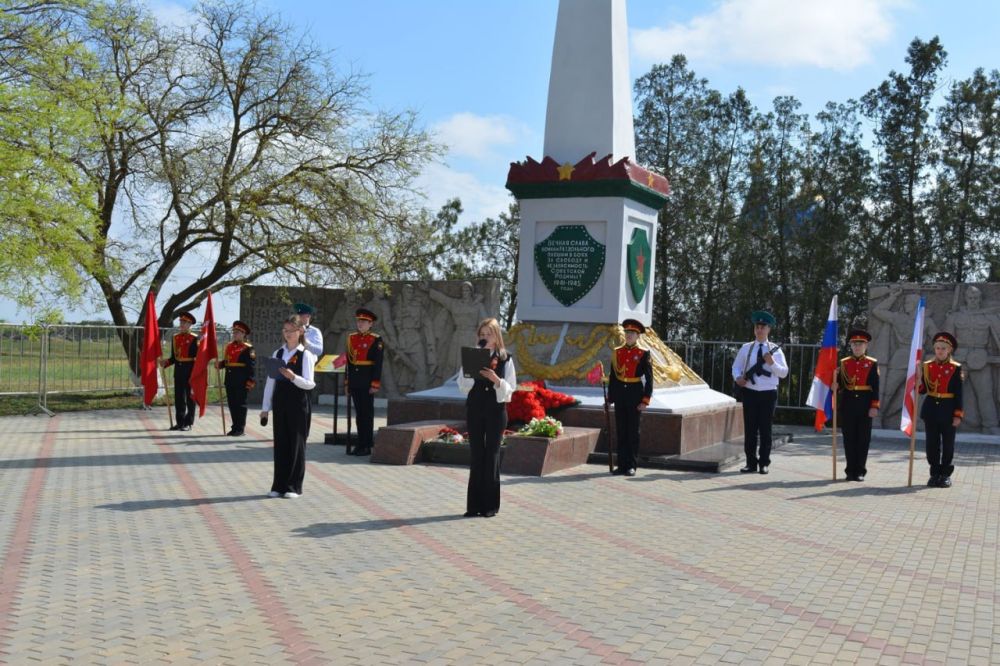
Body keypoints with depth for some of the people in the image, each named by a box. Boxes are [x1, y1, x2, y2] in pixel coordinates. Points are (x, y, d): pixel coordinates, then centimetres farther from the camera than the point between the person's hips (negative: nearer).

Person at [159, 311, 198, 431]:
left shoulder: (194, 339, -5)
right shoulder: (175, 337, 10)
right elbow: (174, 357, 14)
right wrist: (165, 363, -4)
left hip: (190, 370, -5)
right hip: (178, 370, 5)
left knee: (190, 396, 1)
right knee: (178, 397, 7)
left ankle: (188, 423, 7)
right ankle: (180, 422, 14)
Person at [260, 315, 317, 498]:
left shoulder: (305, 355, -5)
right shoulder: (278, 353, 9)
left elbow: (310, 383, -12)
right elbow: (270, 381, 10)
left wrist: (293, 377, -30)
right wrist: (265, 408, 8)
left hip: (298, 403, -4)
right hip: (280, 402, 4)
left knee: (296, 443, 0)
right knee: (280, 443, 7)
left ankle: (294, 486, 7)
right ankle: (279, 485, 13)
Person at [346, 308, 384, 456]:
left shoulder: (376, 340, -6)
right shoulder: (351, 338, 11)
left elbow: (378, 364, -9)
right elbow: (349, 361, 14)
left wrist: (375, 384, -14)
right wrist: (348, 382, 13)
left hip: (367, 382, -5)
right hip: (354, 381, 5)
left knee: (367, 413, -1)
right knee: (358, 413, 10)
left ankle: (367, 446, 3)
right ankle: (360, 444, 16)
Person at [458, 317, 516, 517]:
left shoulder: (505, 359, 1)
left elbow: (510, 388, -3)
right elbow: (462, 386, 1)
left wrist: (496, 379, -21)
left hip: (496, 410, -2)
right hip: (474, 409, 2)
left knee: (492, 455, 1)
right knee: (476, 455, 3)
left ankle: (490, 505, 8)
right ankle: (475, 504, 8)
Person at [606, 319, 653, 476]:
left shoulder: (643, 354, -2)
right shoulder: (616, 352, 8)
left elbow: (649, 379, -4)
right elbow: (612, 376, 11)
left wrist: (645, 400, -10)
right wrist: (610, 398, 8)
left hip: (635, 395, -3)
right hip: (620, 395, 3)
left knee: (633, 432, 1)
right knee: (620, 431, 6)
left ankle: (631, 466, 7)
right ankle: (622, 465, 12)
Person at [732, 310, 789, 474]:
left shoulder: (775, 350, 3)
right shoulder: (746, 348, 7)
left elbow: (784, 372, 0)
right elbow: (736, 367, 9)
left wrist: (772, 363, -17)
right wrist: (738, 377, -11)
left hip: (768, 393, -1)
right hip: (750, 392, 1)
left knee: (765, 429, 4)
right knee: (749, 429, 2)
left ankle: (764, 463, 12)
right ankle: (751, 463, 9)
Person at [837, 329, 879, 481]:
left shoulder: (872, 364, 3)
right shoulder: (844, 363, 8)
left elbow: (875, 387, -1)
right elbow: (839, 384, 8)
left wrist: (874, 406, -8)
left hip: (865, 404, -1)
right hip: (848, 403, 1)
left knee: (863, 438, 2)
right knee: (849, 438, 3)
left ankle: (860, 471, 9)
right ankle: (851, 470, 10)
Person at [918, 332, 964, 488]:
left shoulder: (955, 368, -2)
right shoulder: (927, 366, 4)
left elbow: (958, 393, -4)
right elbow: (922, 390, 5)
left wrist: (958, 415, -9)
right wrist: (918, 380, -15)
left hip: (948, 410, -2)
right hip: (931, 409, 2)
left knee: (948, 443, 5)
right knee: (932, 443, 5)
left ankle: (946, 474, 15)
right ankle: (935, 473, 15)